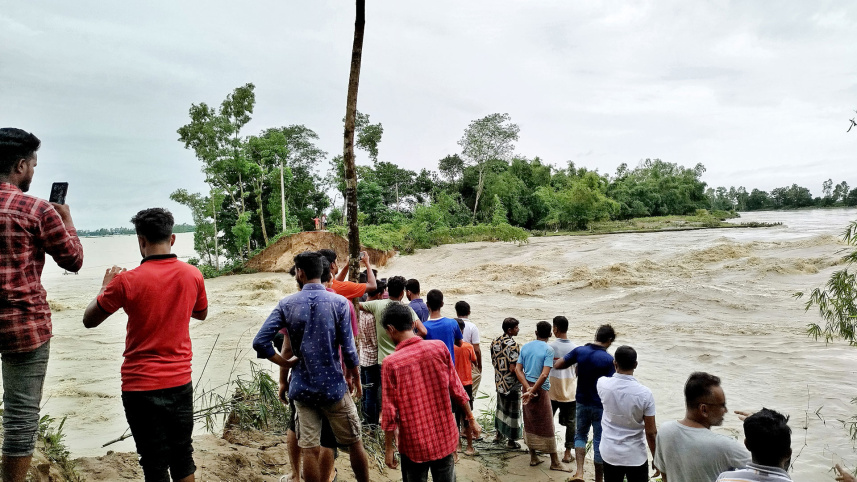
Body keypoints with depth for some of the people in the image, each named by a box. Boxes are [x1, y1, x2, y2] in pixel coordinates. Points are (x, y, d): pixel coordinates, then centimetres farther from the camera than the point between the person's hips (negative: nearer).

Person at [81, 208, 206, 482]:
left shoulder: (127, 281, -15)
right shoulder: (193, 275, -3)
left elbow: (89, 321, -1)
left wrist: (106, 286, 13)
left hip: (141, 385, -3)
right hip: (180, 383, 4)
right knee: (183, 458, 17)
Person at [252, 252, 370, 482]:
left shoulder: (286, 304, -4)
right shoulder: (339, 302, -9)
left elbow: (260, 342, -9)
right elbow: (348, 349, -9)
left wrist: (287, 364, 2)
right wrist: (356, 378, 6)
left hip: (303, 387, 2)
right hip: (334, 385, -2)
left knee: (309, 449, 8)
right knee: (354, 443, 14)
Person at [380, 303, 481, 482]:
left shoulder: (390, 363, -16)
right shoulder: (439, 347, -8)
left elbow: (390, 412, -12)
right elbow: (457, 390, -1)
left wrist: (388, 448, 0)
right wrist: (471, 419, 12)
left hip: (414, 443, -2)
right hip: (445, 437, 3)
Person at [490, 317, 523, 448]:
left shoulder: (495, 342, 1)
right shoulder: (513, 345, -23)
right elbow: (513, 368, -25)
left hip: (499, 381, 8)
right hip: (511, 383, -7)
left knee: (501, 407, 23)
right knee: (512, 411, 6)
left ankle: (499, 434, 35)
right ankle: (511, 441, 16)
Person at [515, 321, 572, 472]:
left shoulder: (526, 347, 5)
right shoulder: (548, 350, -12)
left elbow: (518, 369, 0)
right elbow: (544, 375, -21)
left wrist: (528, 388, -9)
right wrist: (532, 391, -16)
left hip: (527, 387, 6)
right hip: (540, 390, -6)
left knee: (530, 424, 14)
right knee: (546, 426, 3)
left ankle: (533, 457, 23)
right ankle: (555, 462, 12)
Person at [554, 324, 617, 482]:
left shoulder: (579, 351, -8)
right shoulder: (608, 360, -19)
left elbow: (557, 365, -4)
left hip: (582, 403, 3)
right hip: (600, 406, -3)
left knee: (580, 435, 21)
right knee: (599, 442, 10)